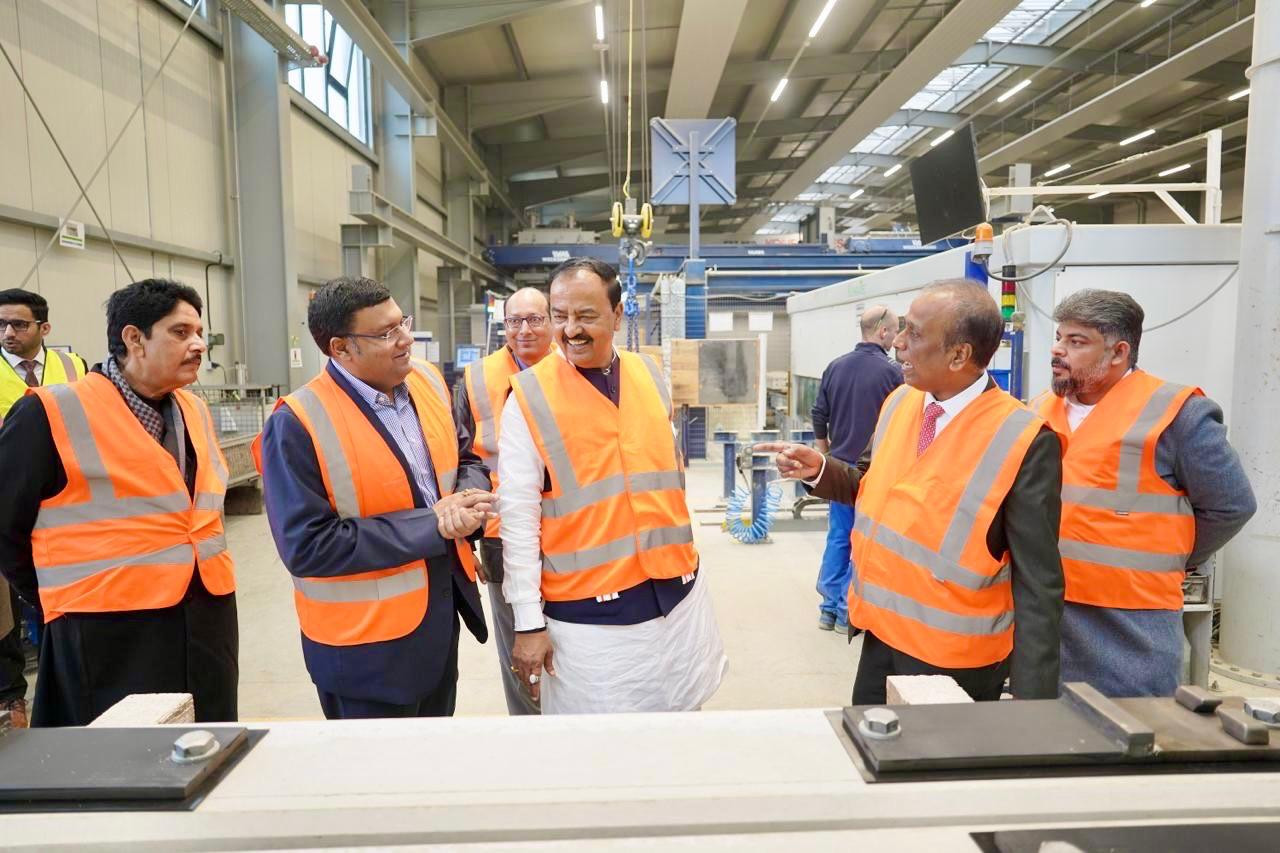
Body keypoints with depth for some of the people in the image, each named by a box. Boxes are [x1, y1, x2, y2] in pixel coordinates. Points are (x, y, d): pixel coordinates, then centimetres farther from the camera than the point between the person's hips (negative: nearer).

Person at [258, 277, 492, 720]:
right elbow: (307, 547, -24)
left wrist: (468, 498, -14)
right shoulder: (297, 425, -22)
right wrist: (431, 525, -23)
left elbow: (466, 459, 11)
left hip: (441, 612, 6)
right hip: (365, 640, -6)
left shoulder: (429, 381, -2)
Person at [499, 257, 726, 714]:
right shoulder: (530, 397, -9)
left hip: (677, 593, 4)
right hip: (587, 612, -4)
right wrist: (529, 622, -9)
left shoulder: (651, 376, 4)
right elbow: (518, 516, -9)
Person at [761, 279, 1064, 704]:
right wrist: (819, 469, -6)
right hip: (881, 636, 6)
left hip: (954, 660, -6)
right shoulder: (899, 403, -2)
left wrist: (1031, 698, -15)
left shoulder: (1023, 441, -20)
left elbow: (1038, 583, -16)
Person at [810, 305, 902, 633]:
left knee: (838, 537, 13)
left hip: (840, 467, 5)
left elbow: (819, 417, 9)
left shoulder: (835, 367, 3)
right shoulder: (891, 372, -12)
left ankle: (829, 608, 19)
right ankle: (848, 612, 11)